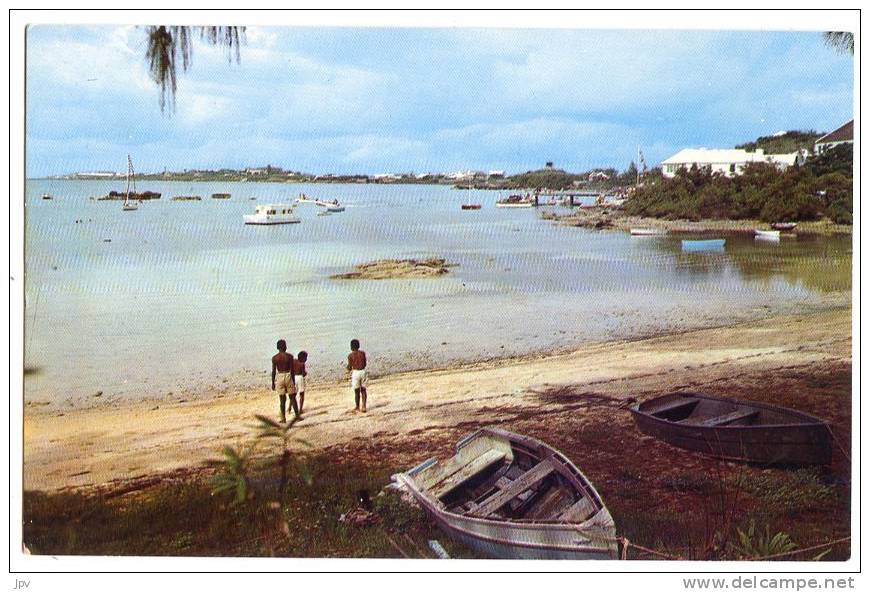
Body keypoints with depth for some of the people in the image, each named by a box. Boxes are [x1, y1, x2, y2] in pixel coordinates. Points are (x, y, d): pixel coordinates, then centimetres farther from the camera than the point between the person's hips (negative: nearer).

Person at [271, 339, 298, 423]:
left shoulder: (274, 358, -1)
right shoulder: (289, 356, -5)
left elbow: (273, 371, -1)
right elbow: (292, 369, -5)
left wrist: (273, 382, 6)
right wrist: (293, 380, 3)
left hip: (280, 377, 1)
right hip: (288, 376, -1)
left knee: (282, 399, 5)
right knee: (292, 397, 9)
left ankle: (283, 418, 4)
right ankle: (297, 415, 12)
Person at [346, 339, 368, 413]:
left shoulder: (350, 355, -8)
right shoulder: (362, 353, 2)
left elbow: (349, 367, -5)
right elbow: (365, 364, 9)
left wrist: (349, 370, 18)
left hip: (355, 372, -3)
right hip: (363, 371, 3)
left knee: (357, 391, 9)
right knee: (363, 390, 12)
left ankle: (357, 407, 20)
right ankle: (363, 407, 6)